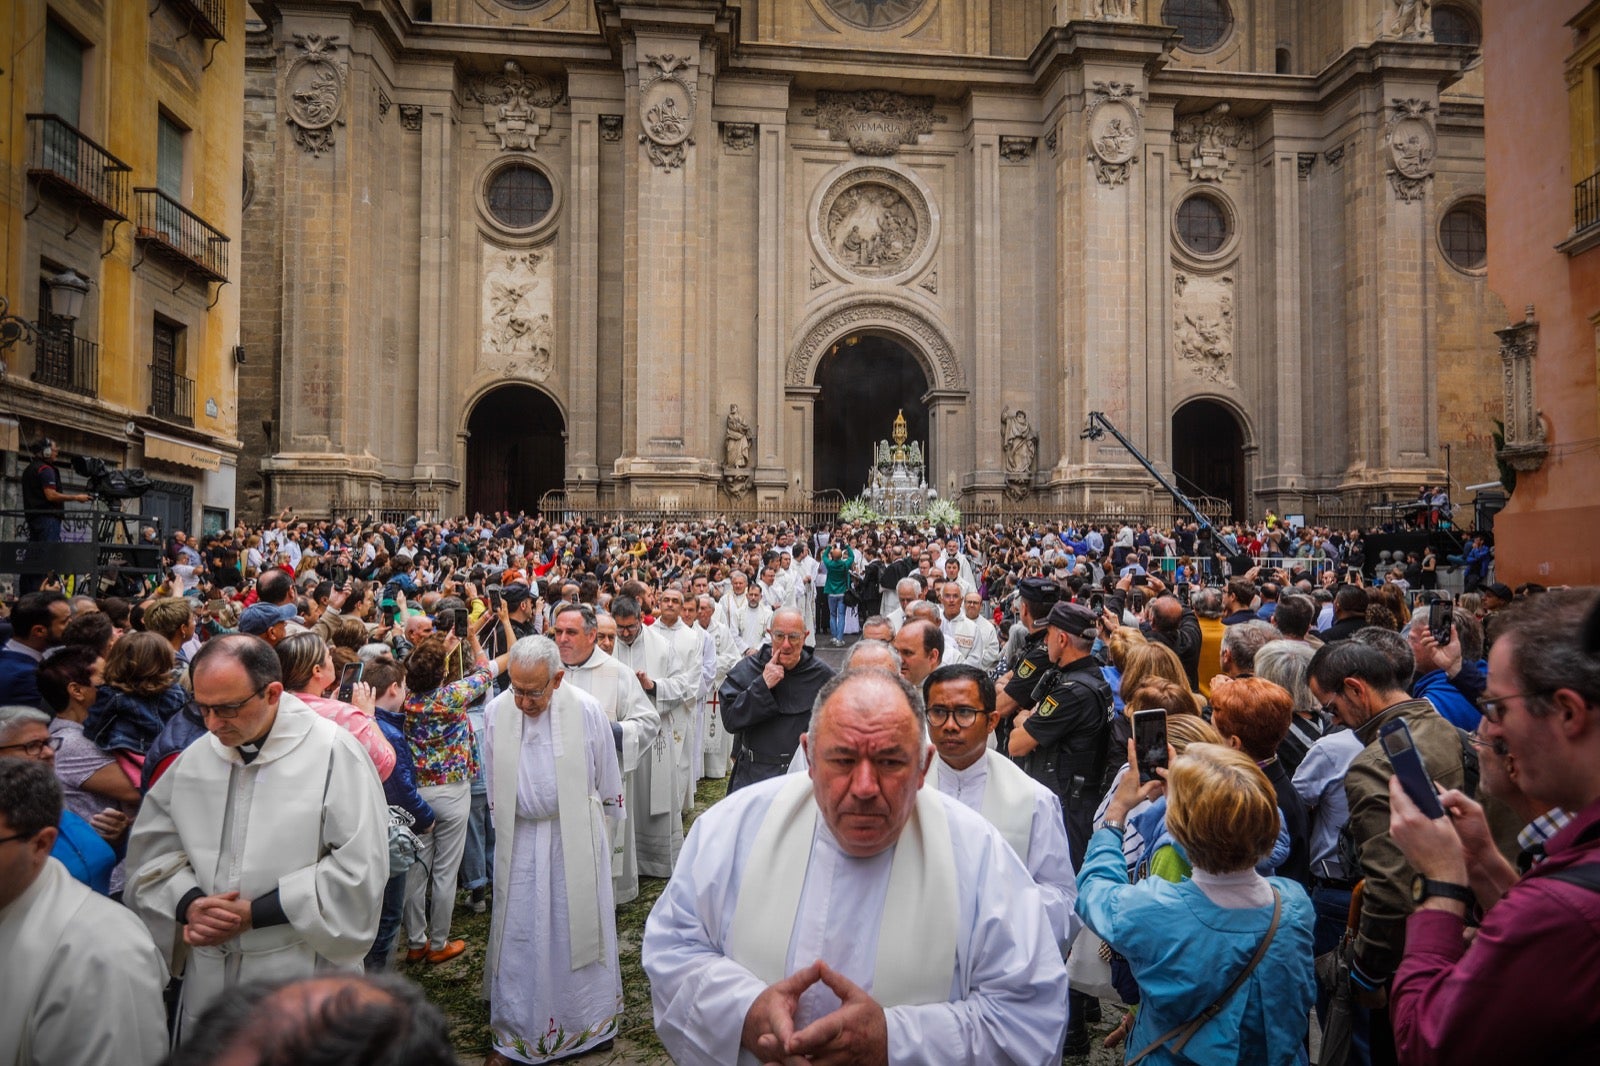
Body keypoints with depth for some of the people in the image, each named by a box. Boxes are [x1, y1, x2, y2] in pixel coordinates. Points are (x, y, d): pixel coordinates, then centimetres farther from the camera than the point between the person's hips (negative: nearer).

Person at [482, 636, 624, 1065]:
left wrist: (602, 833, 8)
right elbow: (493, 781, 8)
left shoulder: (587, 710, -14)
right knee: (519, 933, 10)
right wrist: (503, 826, 13)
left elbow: (608, 783, 0)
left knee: (579, 928, 11)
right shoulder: (496, 711, -6)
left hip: (576, 837, -2)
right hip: (520, 839, 2)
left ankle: (588, 1021, 31)